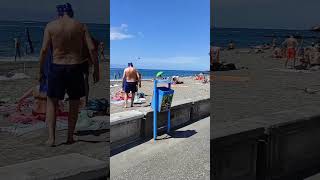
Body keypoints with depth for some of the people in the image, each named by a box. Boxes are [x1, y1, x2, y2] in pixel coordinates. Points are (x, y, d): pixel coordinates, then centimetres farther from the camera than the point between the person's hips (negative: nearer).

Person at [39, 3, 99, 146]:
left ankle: (51, 137, 6)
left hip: (57, 67, 0)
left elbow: (44, 50, -6)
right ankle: (70, 137, 22)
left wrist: (40, 71, 4)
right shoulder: (80, 26, 1)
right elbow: (92, 49, -6)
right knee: (74, 104, 16)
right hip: (75, 68, 1)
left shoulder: (50, 26, 0)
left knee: (51, 102, 15)